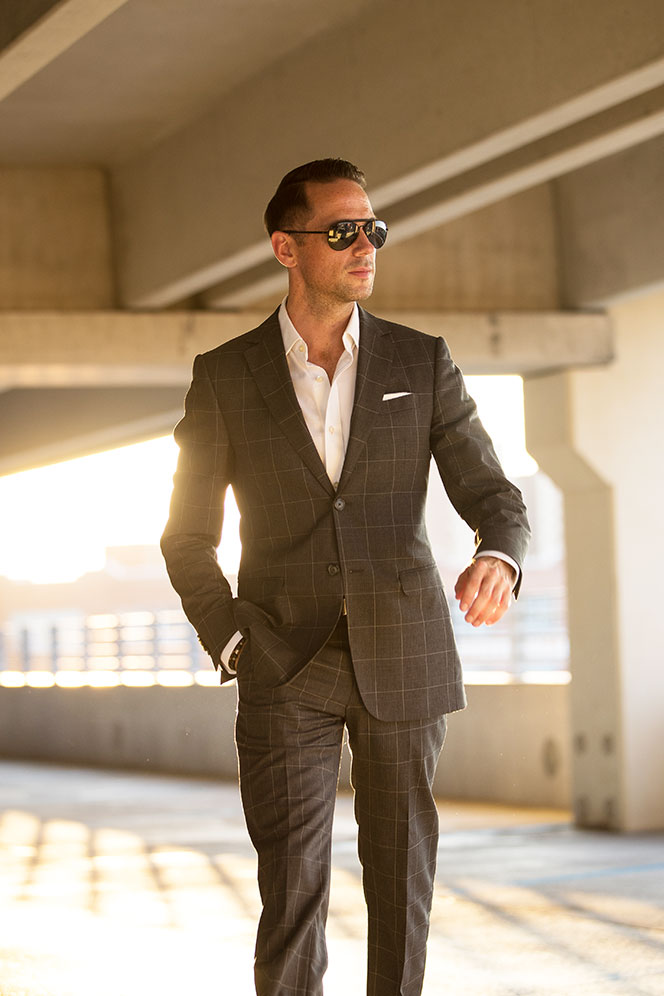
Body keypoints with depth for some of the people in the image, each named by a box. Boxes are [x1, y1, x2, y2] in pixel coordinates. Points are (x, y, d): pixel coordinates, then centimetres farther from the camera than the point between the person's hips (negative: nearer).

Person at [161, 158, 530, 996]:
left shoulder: (422, 363, 3)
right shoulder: (224, 377, 1)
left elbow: (493, 496, 0)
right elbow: (188, 536, 7)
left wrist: (497, 560, -23)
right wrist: (230, 644, -6)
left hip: (402, 660, 1)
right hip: (285, 669, -1)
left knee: (402, 878, 7)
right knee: (292, 889, -7)